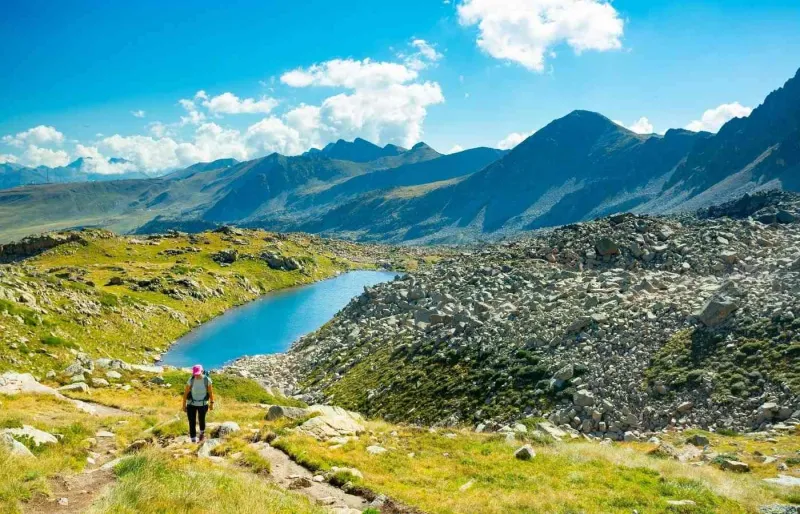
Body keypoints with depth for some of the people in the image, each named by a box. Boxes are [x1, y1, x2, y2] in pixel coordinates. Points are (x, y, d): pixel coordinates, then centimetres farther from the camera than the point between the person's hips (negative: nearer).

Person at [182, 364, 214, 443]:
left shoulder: (207, 380, -18)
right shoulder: (191, 380, -18)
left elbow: (211, 392, -6)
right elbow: (186, 392, -9)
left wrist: (212, 403, 0)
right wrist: (184, 405, -5)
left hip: (203, 404, 1)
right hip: (191, 404, -1)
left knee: (201, 420, 22)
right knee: (192, 423, -2)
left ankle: (202, 432, 51)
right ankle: (193, 441, 8)